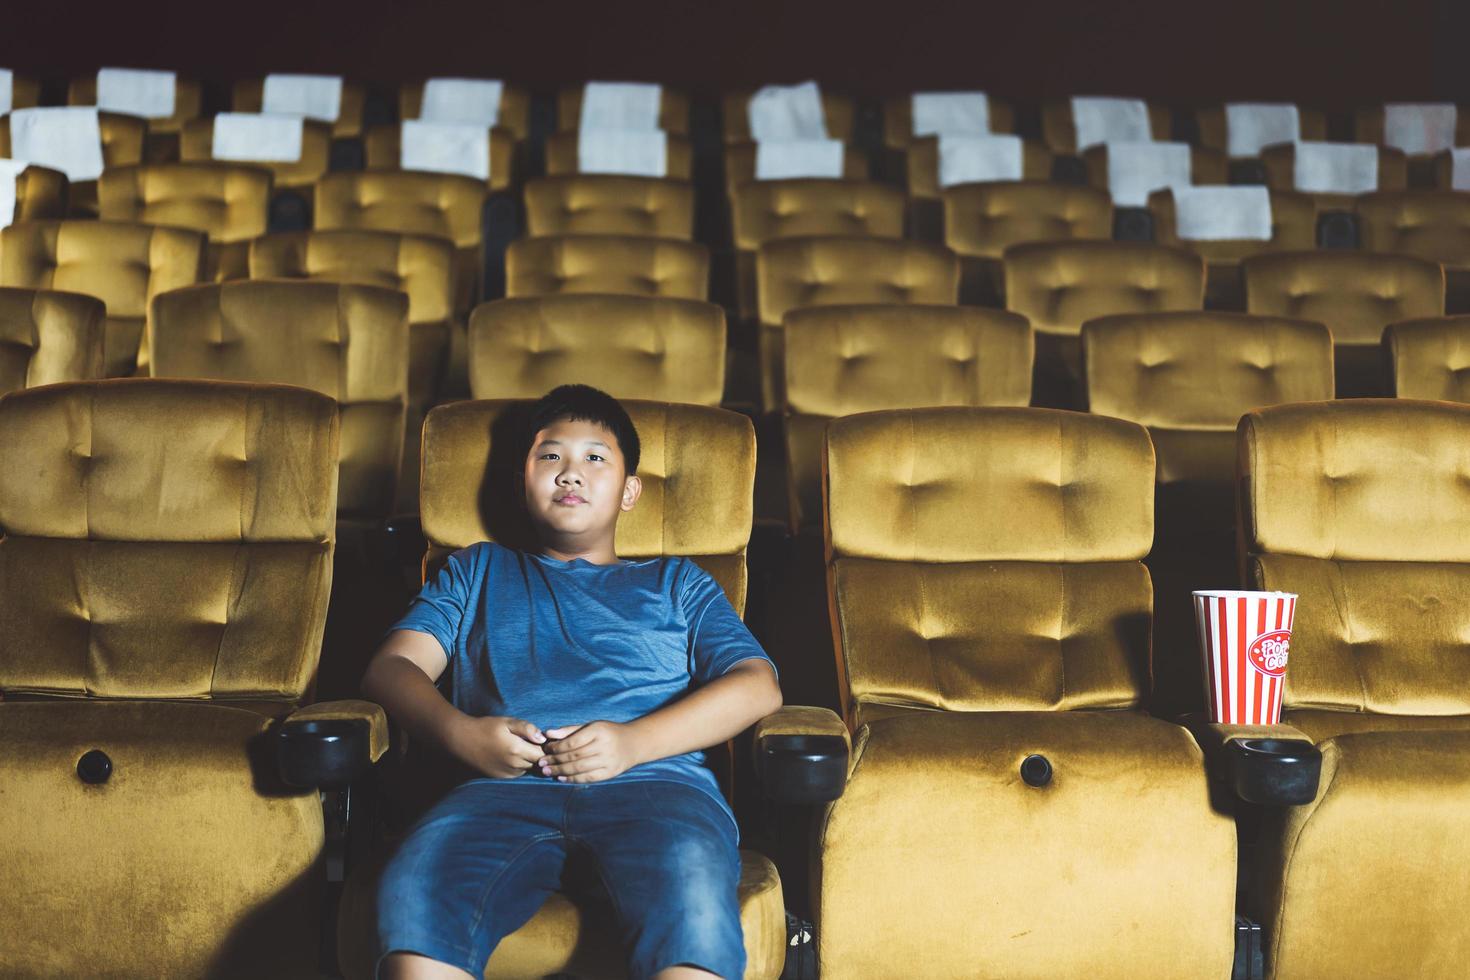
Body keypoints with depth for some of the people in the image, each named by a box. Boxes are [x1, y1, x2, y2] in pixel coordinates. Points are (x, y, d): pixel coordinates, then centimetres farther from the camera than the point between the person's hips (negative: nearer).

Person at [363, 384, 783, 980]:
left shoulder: (676, 583, 32)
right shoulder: (479, 571, 36)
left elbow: (758, 685, 14)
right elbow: (392, 666, 20)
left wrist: (633, 742, -5)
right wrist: (459, 732, -5)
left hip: (654, 781, -1)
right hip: (505, 787, 1)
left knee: (694, 909, -39)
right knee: (412, 901, -36)